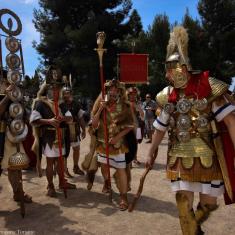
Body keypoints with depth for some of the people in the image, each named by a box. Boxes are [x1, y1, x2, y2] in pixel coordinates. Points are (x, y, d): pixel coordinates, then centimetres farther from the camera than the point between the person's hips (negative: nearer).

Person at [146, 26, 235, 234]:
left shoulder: (208, 87, -9)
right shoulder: (168, 96, 2)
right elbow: (160, 129, 12)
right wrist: (150, 153, 15)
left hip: (208, 156, -2)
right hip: (180, 157, 2)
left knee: (208, 203, 11)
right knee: (183, 202, 2)